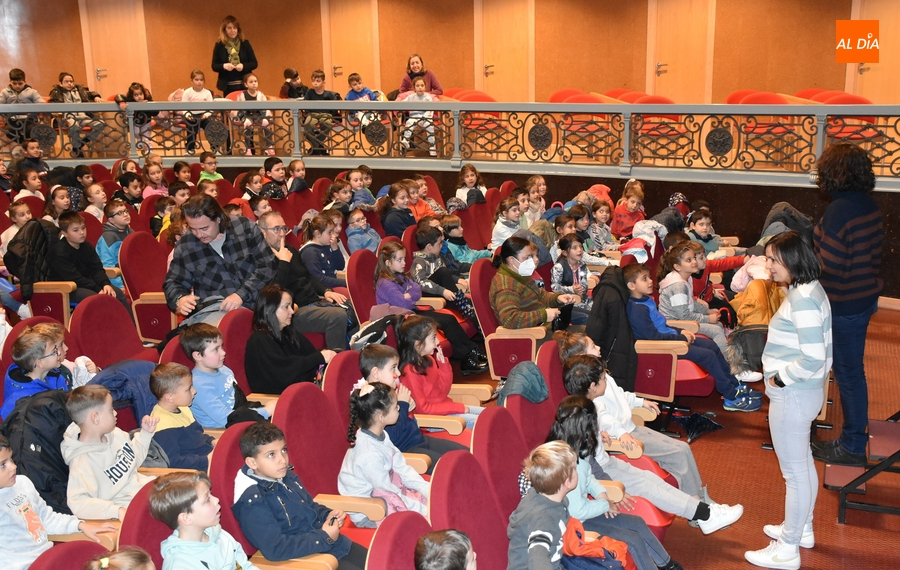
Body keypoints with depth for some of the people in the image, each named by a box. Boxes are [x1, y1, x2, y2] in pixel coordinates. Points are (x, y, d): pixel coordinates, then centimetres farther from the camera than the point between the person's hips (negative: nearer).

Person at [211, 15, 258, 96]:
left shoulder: (245, 44, 4)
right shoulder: (219, 45, 3)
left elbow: (254, 63, 4)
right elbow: (214, 66, 4)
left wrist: (243, 66, -15)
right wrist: (224, 66, -17)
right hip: (227, 86, 0)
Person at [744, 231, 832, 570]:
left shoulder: (802, 298, -24)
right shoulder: (807, 289, 7)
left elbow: (813, 357, -29)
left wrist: (780, 378, -17)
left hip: (793, 394, -10)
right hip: (803, 389, 10)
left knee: (794, 471, 2)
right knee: (803, 463, 23)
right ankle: (802, 529, 41)